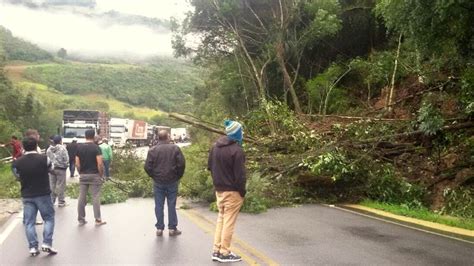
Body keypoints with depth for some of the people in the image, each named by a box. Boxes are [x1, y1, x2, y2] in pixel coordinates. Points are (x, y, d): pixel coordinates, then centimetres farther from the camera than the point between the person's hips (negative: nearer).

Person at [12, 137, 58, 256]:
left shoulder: (18, 162, -4)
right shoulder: (44, 159, -13)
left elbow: (18, 177, 8)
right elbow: (51, 169, 6)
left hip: (27, 196, 3)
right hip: (43, 194, -2)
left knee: (29, 222, 8)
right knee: (49, 218, 10)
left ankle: (33, 247, 7)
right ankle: (47, 244, 2)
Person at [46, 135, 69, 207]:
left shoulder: (49, 149, 4)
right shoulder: (62, 148, -12)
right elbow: (66, 159, -12)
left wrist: (50, 166, 15)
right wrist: (65, 166, 4)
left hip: (51, 169, 5)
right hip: (60, 169, -5)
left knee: (52, 185, 11)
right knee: (60, 185, 1)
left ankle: (51, 200, 16)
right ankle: (61, 202, 5)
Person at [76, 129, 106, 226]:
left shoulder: (79, 147, 3)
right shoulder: (96, 147, -10)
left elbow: (77, 164, 2)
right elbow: (100, 164, -15)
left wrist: (81, 173, 14)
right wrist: (101, 175, -4)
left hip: (83, 175, 4)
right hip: (94, 175, -4)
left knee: (82, 197, 8)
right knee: (95, 198, 1)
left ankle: (81, 219, 14)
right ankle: (98, 220, 6)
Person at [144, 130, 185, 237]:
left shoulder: (152, 150, -4)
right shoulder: (175, 148, -5)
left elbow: (147, 167, -6)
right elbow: (182, 164, -10)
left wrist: (154, 176, 9)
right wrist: (178, 176, 4)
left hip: (158, 182, 1)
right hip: (172, 181, 0)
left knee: (159, 206, 7)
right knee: (171, 205, 6)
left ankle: (159, 228, 11)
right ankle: (172, 228, 10)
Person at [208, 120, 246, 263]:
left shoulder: (215, 147, 7)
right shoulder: (236, 150, -18)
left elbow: (210, 166, 14)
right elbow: (240, 174, -18)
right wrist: (242, 191, -9)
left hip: (219, 189, 8)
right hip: (232, 191, -8)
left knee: (221, 218, 17)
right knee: (229, 221, 0)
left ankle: (216, 250, 19)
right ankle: (224, 253, 6)